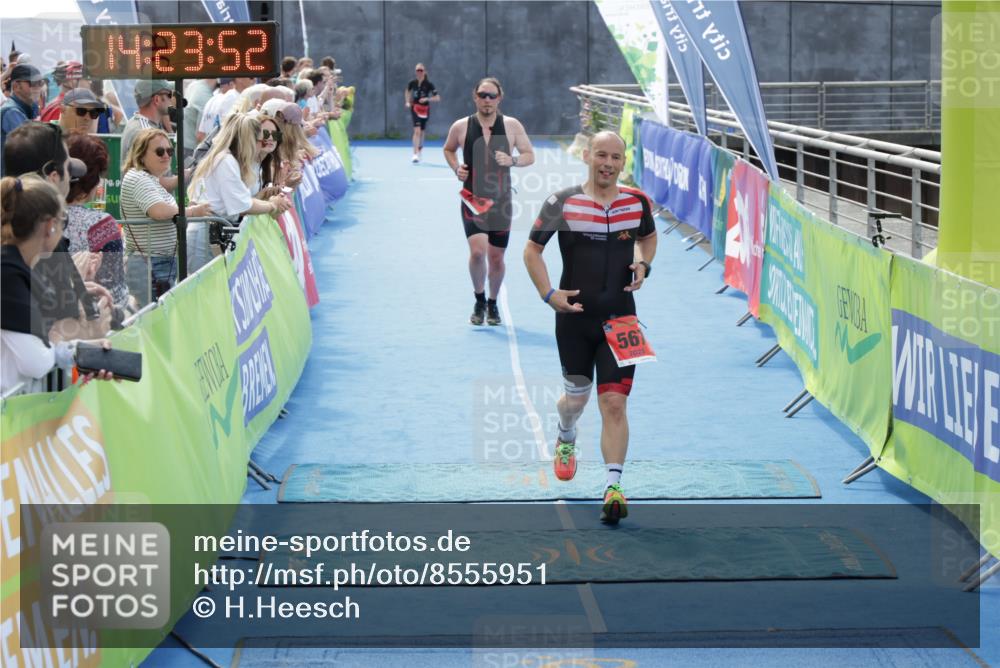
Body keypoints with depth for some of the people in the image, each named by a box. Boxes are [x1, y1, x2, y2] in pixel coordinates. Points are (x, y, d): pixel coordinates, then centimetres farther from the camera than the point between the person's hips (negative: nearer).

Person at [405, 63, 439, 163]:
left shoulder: (428, 84, -9)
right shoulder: (412, 83, -4)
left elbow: (437, 98, -10)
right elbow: (407, 92, 18)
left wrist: (427, 99, -24)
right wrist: (408, 102, 3)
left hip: (425, 110, 1)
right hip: (415, 108, -1)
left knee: (421, 132, 14)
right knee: (417, 130, -17)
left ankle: (419, 152, 34)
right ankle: (415, 154, -22)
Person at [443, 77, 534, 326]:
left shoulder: (512, 126, -1)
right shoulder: (461, 127, -1)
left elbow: (530, 155, 5)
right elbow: (448, 149, 18)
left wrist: (512, 160, -15)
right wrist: (456, 168, -2)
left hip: (501, 200, 1)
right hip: (472, 199, -1)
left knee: (496, 256, 7)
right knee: (477, 250, -19)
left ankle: (493, 304, 30)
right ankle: (479, 300, 4)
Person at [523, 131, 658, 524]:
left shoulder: (637, 202, 0)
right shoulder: (563, 203, -8)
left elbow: (648, 236, 21)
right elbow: (532, 249, 2)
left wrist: (643, 264, -1)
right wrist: (548, 294, -11)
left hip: (619, 320, 0)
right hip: (574, 318, 0)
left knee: (614, 403, -11)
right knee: (576, 398, 17)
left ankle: (613, 488, -12)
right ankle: (566, 440, 52)